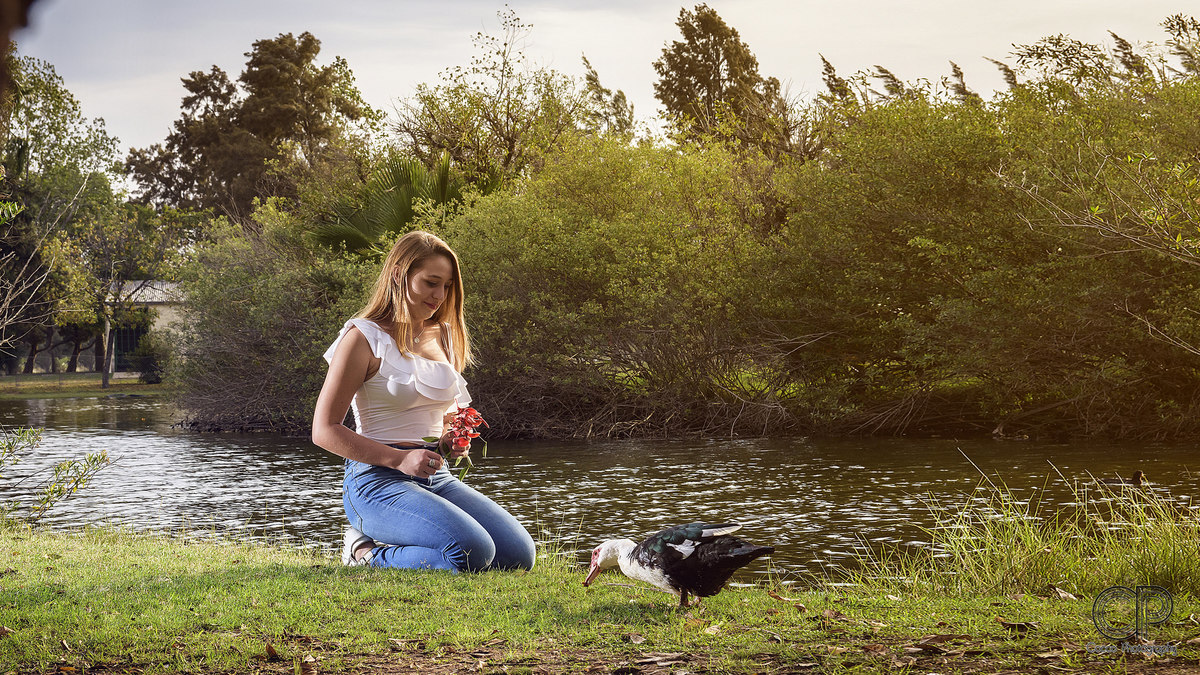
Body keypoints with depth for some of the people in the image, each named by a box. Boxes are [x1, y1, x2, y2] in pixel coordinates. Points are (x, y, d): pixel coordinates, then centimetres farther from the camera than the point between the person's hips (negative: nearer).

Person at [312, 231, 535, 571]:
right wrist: (399, 458, -20)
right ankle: (367, 553, -5)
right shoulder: (364, 338, -6)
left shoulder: (443, 337, 15)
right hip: (378, 479, -8)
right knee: (472, 554, -29)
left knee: (519, 555, -11)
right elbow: (324, 430, -11)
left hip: (437, 477, 8)